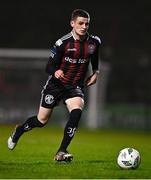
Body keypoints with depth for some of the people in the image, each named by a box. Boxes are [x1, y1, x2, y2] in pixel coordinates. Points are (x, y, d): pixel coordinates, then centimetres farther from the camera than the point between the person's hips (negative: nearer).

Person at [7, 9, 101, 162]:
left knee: (76, 112, -28)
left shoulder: (94, 42, -3)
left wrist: (95, 73, 5)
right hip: (56, 85, -2)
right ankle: (18, 131, 39)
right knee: (42, 120, 6)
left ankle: (61, 152, -22)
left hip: (75, 87, 2)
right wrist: (55, 71, -35)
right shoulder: (62, 43, -16)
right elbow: (49, 67, -13)